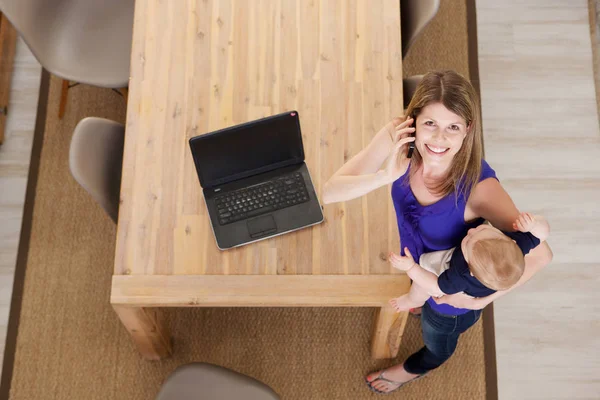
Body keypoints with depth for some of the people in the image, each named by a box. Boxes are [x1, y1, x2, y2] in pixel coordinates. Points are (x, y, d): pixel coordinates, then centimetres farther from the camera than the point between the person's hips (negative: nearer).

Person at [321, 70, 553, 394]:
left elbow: (541, 254, -34)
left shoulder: (479, 185, -43)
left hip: (454, 291, -3)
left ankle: (411, 371, 67)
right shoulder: (398, 139, -31)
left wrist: (482, 299, -31)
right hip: (418, 269, 3)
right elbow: (329, 192, -32)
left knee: (438, 341, 32)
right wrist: (387, 175, -46)